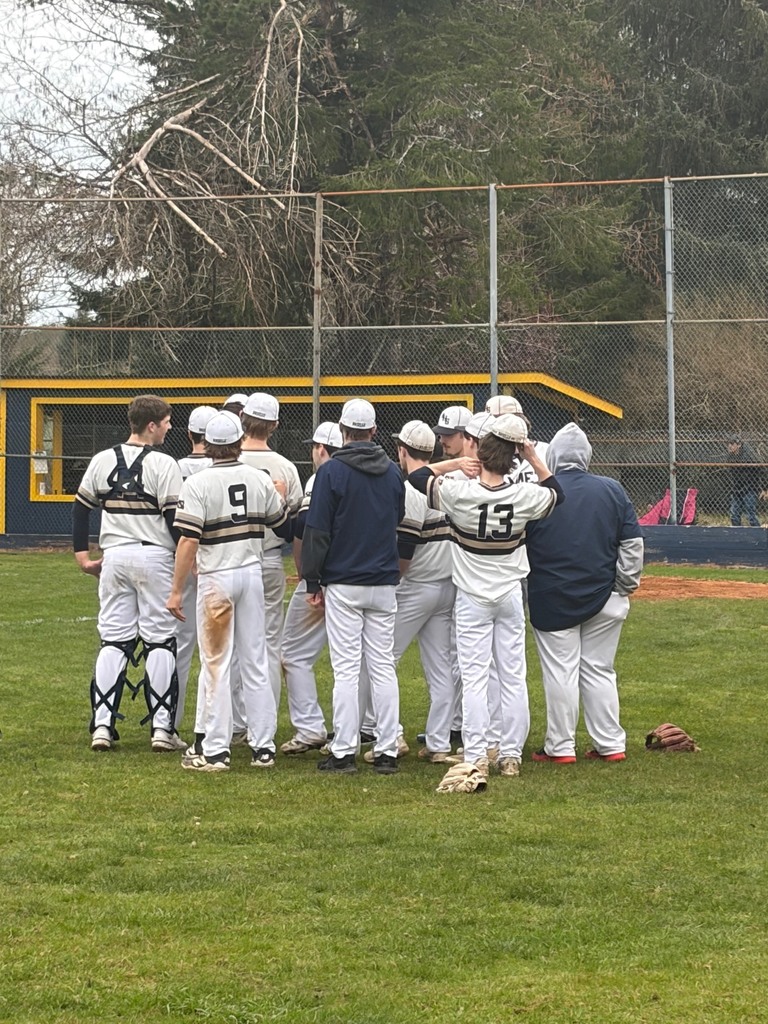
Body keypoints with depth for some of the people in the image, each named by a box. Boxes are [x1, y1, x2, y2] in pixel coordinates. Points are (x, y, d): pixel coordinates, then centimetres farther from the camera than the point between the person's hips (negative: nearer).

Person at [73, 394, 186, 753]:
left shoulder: (102, 461, 6)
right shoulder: (164, 464, -9)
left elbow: (80, 509, 10)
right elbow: (175, 519, -11)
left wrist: (82, 555, 14)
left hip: (114, 558, 4)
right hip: (154, 558, -4)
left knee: (113, 640, 8)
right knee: (160, 641, 2)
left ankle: (102, 725, 2)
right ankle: (162, 727, -1)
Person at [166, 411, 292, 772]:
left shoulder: (198, 483, -11)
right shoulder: (260, 479, 3)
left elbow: (188, 541, -17)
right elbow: (285, 527, 14)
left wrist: (176, 590, -14)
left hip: (216, 577, -4)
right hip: (252, 572, 4)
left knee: (215, 665, 0)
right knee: (255, 662, 10)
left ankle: (213, 751, 1)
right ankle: (263, 747, 13)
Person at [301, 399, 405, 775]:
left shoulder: (332, 471, -8)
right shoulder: (393, 473, 7)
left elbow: (317, 532, -9)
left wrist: (312, 582, -2)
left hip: (343, 583, -4)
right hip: (384, 582, 4)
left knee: (346, 669, -2)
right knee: (383, 667, 6)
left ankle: (344, 752, -1)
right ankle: (386, 752, 6)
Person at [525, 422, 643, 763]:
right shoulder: (613, 491, -1)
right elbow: (632, 544, 0)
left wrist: (525, 591, 11)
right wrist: (626, 586, 8)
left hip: (552, 600, -3)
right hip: (603, 600, 3)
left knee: (560, 672, 4)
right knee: (599, 671, 11)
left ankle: (560, 746, 7)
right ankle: (610, 745, 13)